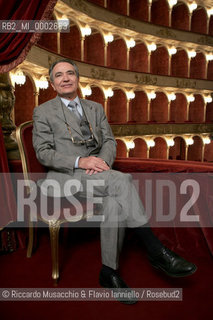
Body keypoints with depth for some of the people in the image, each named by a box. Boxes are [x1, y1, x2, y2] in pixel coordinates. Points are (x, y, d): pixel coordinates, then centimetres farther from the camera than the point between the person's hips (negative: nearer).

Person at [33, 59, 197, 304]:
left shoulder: (95, 108, 19)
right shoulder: (43, 112, 7)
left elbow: (109, 141, 11)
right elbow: (43, 153, -4)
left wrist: (103, 160, -13)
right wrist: (80, 162, -20)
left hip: (97, 172, 4)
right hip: (64, 176, -4)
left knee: (116, 199, -31)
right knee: (122, 180, -29)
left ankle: (109, 272, -15)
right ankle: (155, 251, -18)